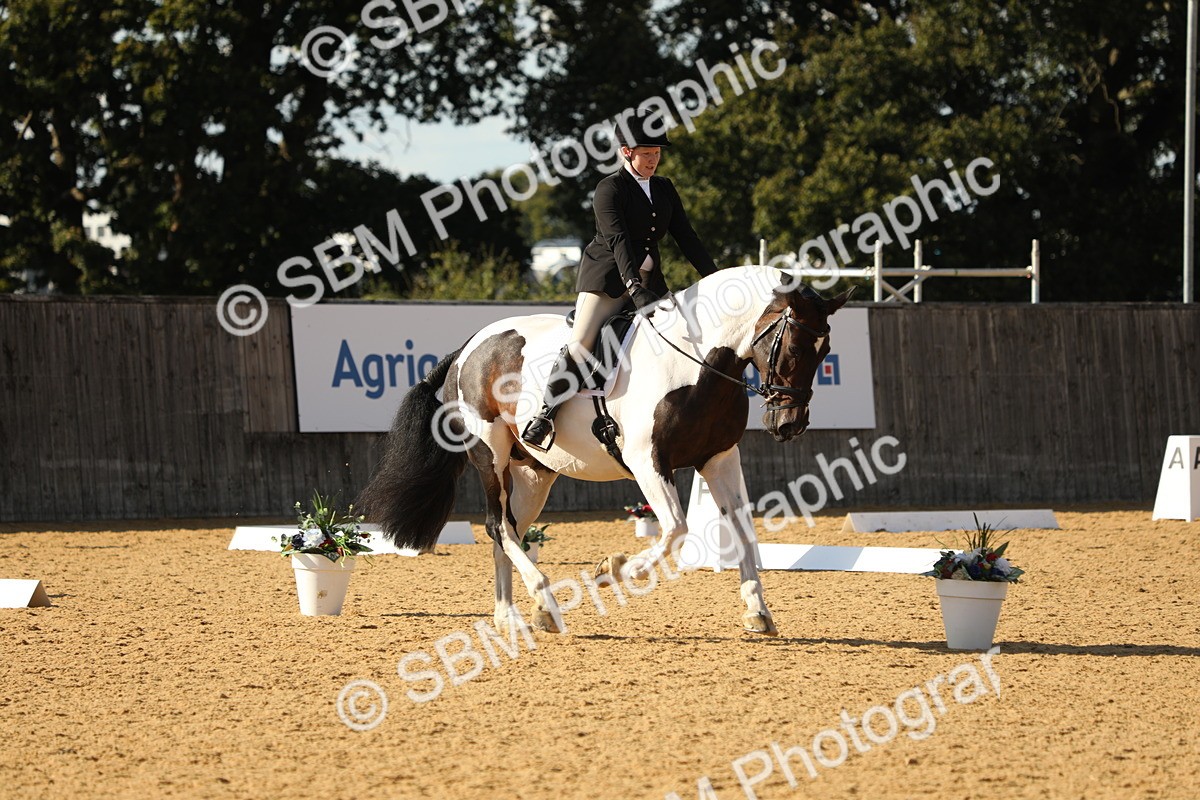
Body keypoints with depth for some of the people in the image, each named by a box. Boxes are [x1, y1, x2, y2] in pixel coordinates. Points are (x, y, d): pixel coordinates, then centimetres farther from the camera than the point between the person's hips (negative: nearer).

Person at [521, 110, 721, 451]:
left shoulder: (664, 190, 14)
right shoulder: (610, 189, -7)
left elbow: (686, 238, 12)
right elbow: (618, 240, -20)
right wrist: (634, 287, -33)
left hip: (649, 280, 7)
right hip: (607, 277, -7)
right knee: (581, 344, -21)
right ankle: (544, 419, -22)